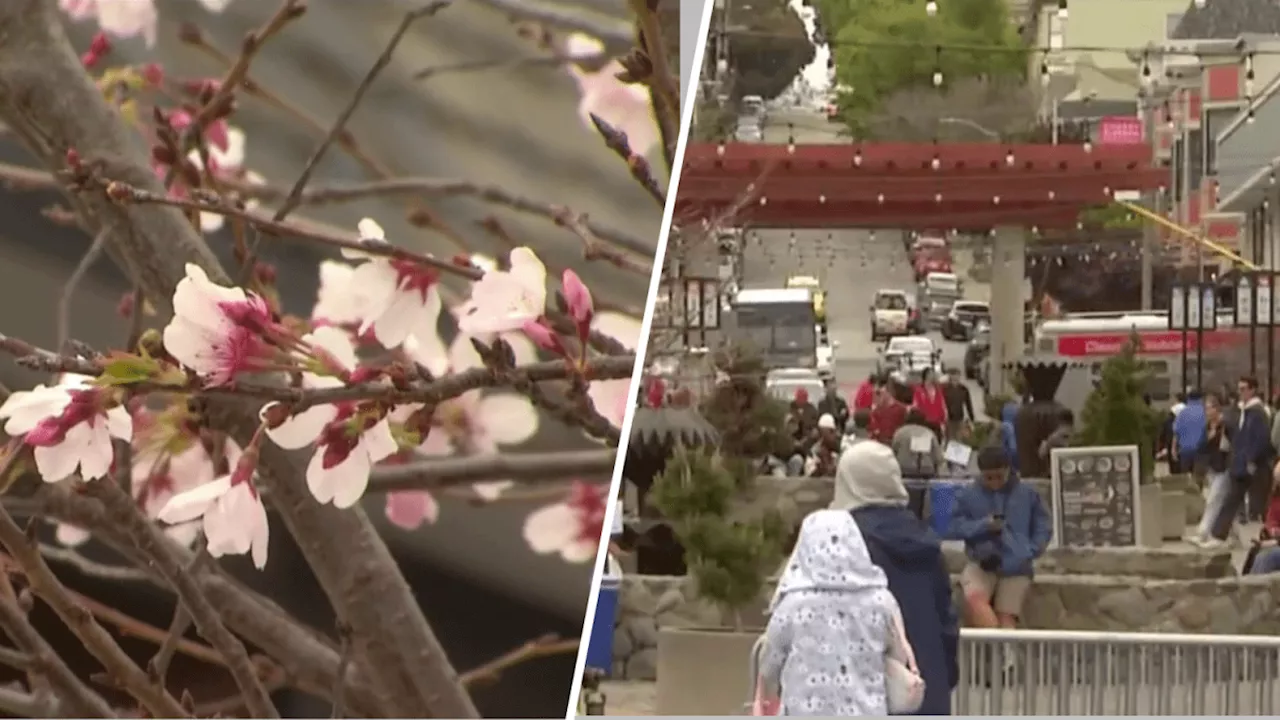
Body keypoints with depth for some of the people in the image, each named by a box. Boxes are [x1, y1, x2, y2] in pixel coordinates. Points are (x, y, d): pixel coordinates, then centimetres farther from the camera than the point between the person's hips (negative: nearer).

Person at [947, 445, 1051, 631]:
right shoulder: (967, 496, 7)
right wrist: (983, 525, -10)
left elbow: (1043, 528, 11)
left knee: (1006, 618, -14)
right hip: (981, 563, 0)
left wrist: (1029, 552, -6)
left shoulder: (1027, 494, 8)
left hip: (1016, 568, 0)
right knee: (973, 597, -31)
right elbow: (953, 529, 4)